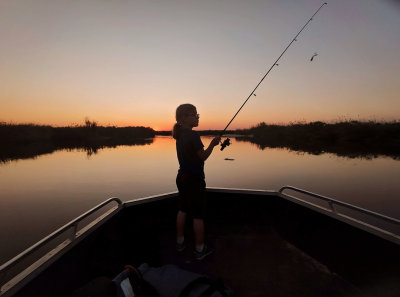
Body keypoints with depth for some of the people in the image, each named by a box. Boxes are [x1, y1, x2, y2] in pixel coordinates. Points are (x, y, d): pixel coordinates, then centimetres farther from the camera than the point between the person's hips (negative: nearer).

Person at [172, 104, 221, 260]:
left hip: (182, 177, 9)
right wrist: (213, 143, -1)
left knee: (183, 210, 20)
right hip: (194, 179, -9)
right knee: (198, 215, 4)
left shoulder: (180, 135, 7)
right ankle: (200, 249, 18)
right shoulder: (193, 135, -20)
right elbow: (203, 156, -14)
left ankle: (180, 242, 35)